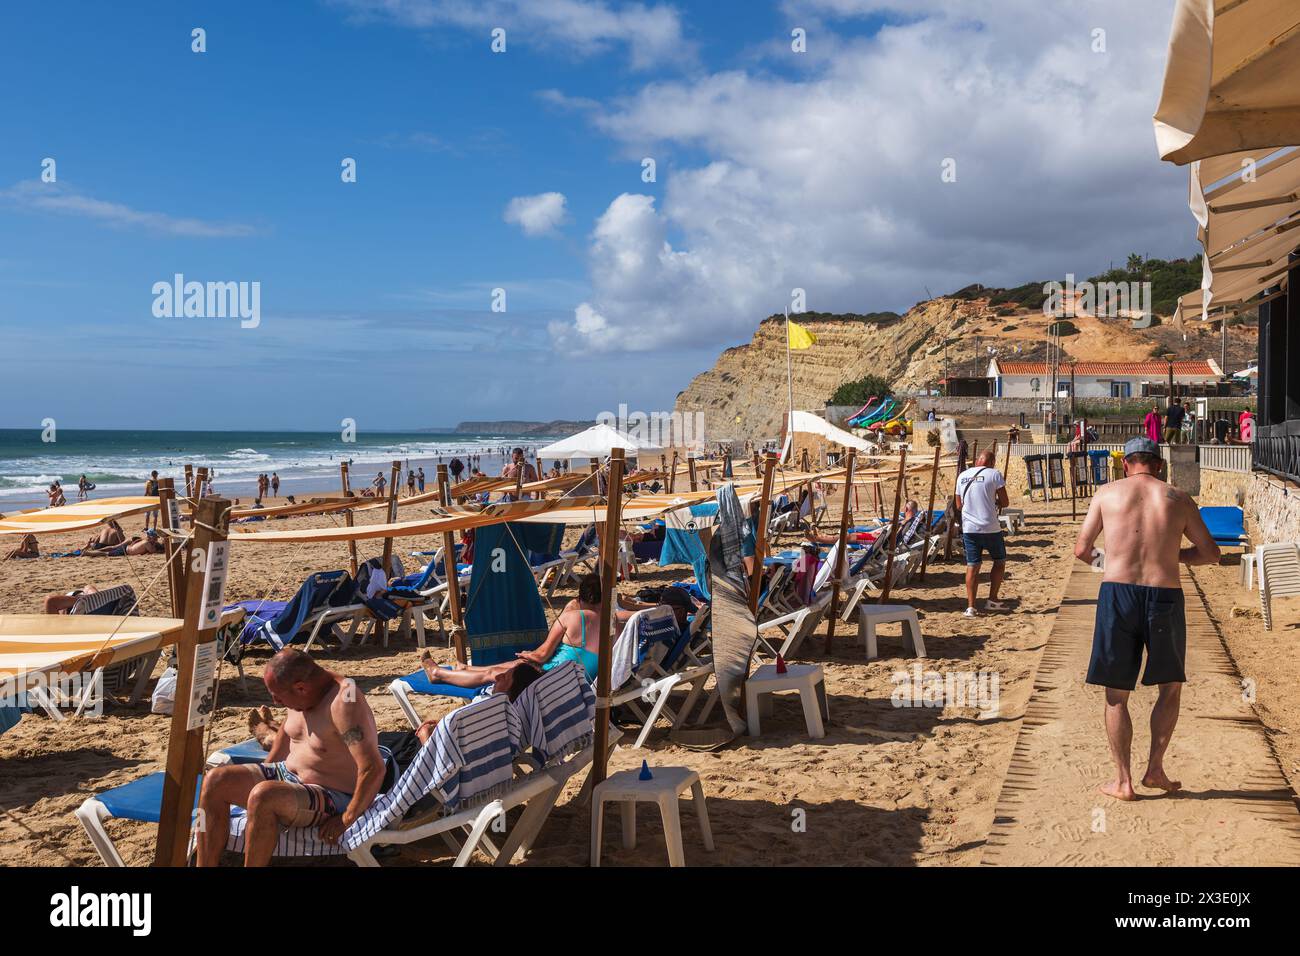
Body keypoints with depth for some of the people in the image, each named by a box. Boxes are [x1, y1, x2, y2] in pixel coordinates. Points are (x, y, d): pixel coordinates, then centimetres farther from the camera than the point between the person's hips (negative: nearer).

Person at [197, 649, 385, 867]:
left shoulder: (344, 701, -28)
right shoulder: (301, 693, -1)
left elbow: (374, 769, -32)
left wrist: (347, 819, -25)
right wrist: (265, 771, 19)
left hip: (332, 798, -9)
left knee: (263, 796, -34)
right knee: (215, 780, -6)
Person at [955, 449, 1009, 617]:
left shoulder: (962, 476, 9)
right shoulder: (994, 474, -5)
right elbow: (1004, 502, -5)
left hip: (968, 528, 4)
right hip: (990, 528, -4)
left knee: (972, 565, 6)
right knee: (1000, 561, 17)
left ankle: (970, 606, -1)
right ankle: (992, 600, 18)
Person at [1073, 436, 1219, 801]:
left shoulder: (1107, 493, 6)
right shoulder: (1179, 499, 8)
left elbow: (1081, 550, 6)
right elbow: (1211, 553, 14)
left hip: (1117, 593, 0)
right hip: (1165, 596, 1)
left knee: (1117, 695, 9)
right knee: (1171, 686, 21)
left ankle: (1123, 781, 12)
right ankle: (1155, 768, 17)